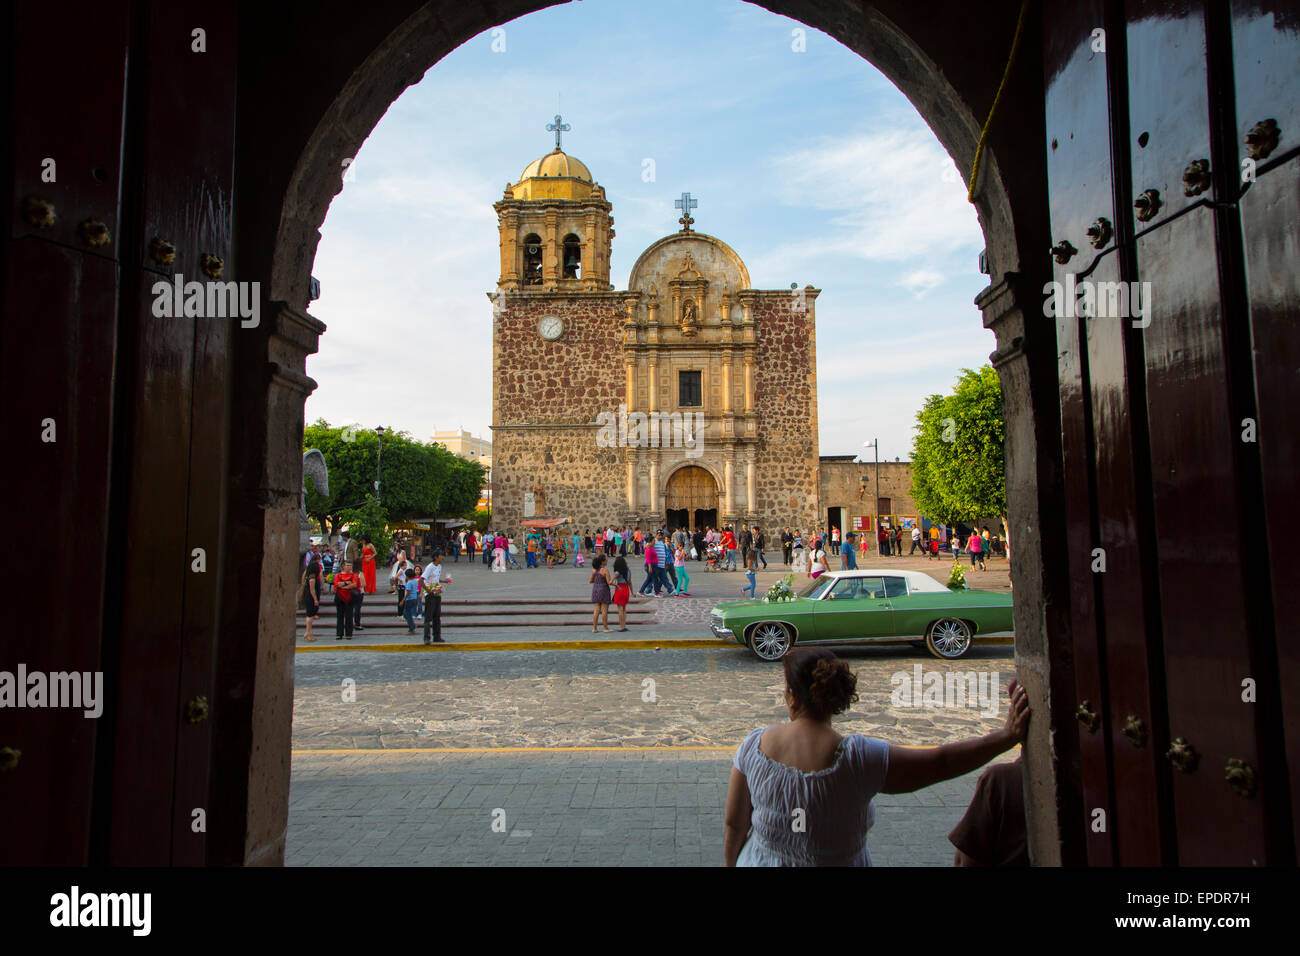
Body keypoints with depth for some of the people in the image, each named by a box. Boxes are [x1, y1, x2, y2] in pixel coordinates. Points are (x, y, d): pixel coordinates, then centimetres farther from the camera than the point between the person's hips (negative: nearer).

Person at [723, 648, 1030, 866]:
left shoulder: (754, 745, -16)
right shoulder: (859, 758, -25)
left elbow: (733, 824, -5)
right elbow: (943, 761, -20)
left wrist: (732, 864, 12)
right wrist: (1007, 736, -14)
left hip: (760, 860, 2)